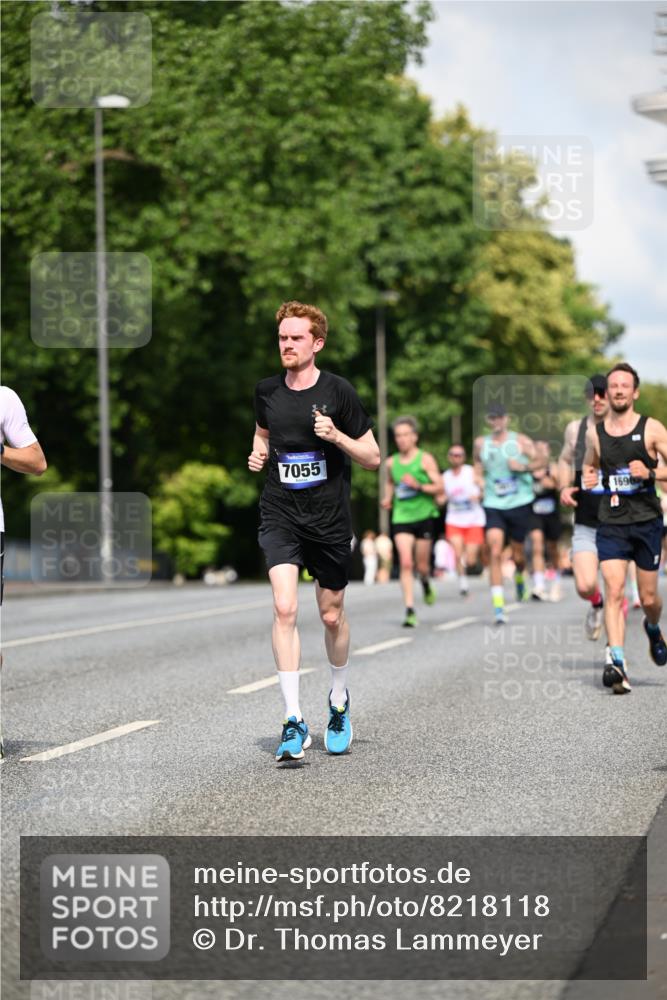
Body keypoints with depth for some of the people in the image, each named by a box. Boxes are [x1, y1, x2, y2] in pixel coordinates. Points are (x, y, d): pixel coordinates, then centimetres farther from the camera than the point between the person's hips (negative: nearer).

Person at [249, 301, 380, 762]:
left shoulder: (338, 392, -7)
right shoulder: (267, 391, 3)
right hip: (280, 516, 1)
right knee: (284, 608, -16)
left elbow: (373, 458, -3)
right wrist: (259, 453, 3)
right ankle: (294, 722, -16)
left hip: (330, 519, -1)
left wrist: (336, 436, -19)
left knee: (332, 616, 10)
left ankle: (339, 701, 37)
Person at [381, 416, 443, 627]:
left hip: (425, 516, -2)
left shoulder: (425, 459, -4)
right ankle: (410, 610, -13)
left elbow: (439, 488, -7)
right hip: (401, 517, 2)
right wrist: (387, 498, 8)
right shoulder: (391, 462, 7)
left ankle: (426, 583, 42)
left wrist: (418, 486, -20)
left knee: (422, 565, 4)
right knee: (405, 563, -13)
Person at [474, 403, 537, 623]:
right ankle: (498, 606, -18)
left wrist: (524, 467, -15)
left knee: (518, 554, 9)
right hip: (493, 505, 0)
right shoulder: (481, 443, 7)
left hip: (520, 503, 0)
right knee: (495, 552, -16)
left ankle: (519, 577, 48)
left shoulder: (521, 441, 0)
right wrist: (481, 484, 2)